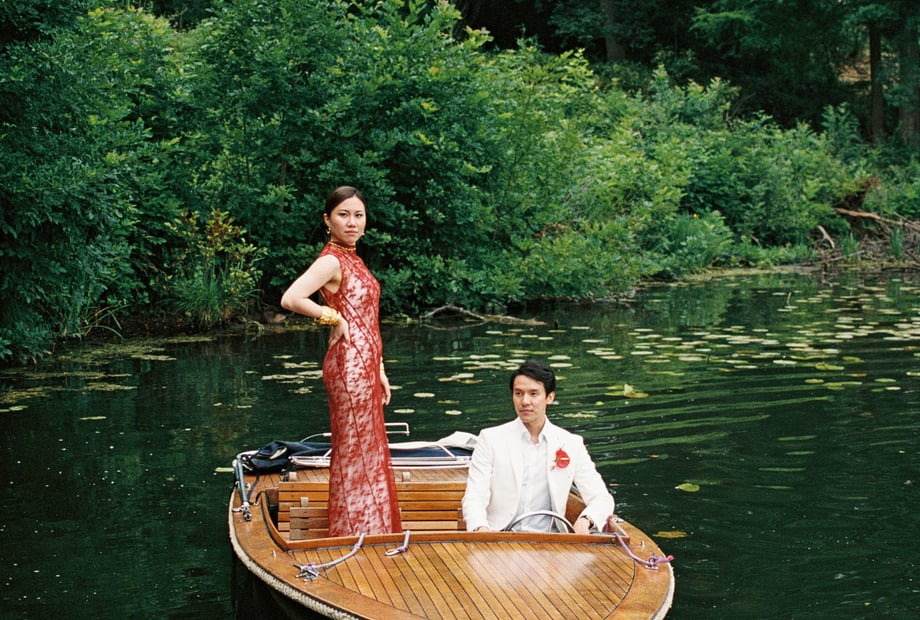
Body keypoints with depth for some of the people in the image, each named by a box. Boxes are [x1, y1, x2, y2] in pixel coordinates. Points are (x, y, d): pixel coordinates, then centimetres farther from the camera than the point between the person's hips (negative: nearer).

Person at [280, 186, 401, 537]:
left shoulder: (352, 258, 15)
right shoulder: (331, 260, -13)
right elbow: (291, 299, -29)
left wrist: (379, 371, 18)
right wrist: (334, 319, -17)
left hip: (364, 366, 10)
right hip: (350, 365, -10)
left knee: (369, 454, 15)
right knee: (355, 454, -3)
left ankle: (369, 538, 24)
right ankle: (352, 536, 5)